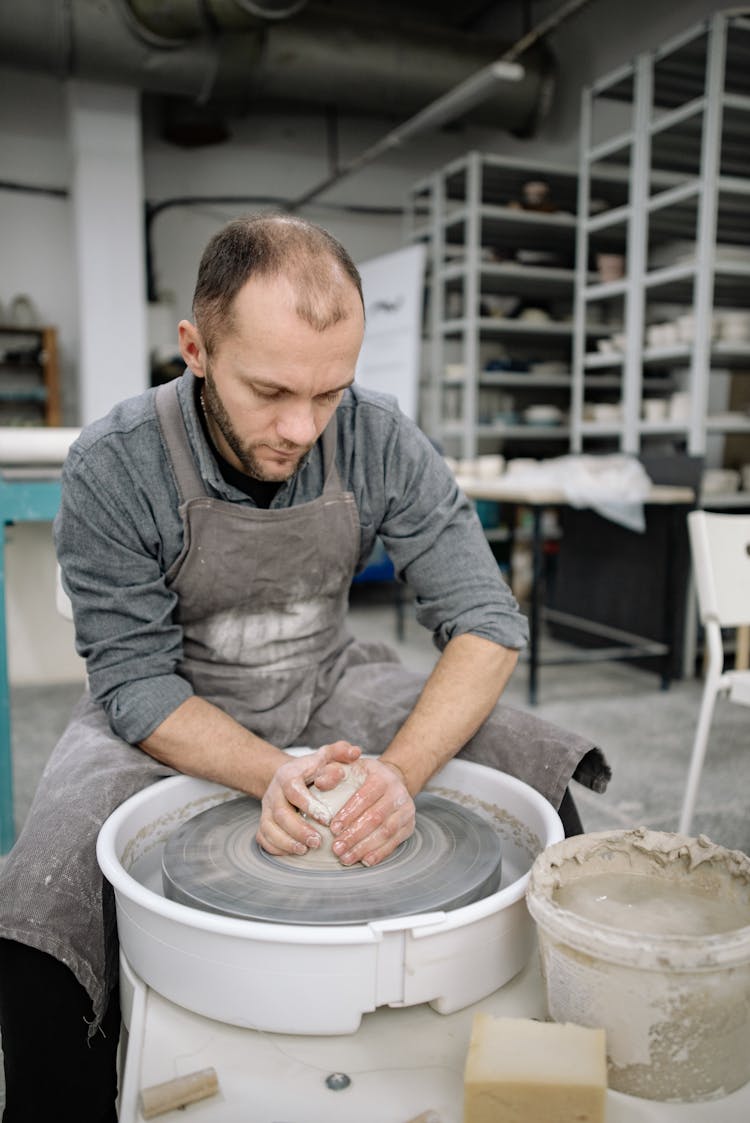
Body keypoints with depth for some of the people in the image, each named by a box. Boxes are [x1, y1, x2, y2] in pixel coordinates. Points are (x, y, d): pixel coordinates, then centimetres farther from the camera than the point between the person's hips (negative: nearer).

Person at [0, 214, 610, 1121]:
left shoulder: (379, 440, -17)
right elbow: (135, 683, -17)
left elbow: (484, 620, -16)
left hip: (328, 686, 2)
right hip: (172, 721, -1)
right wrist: (270, 773, -33)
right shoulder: (112, 469, -22)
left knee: (544, 772, -14)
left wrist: (402, 769, -32)